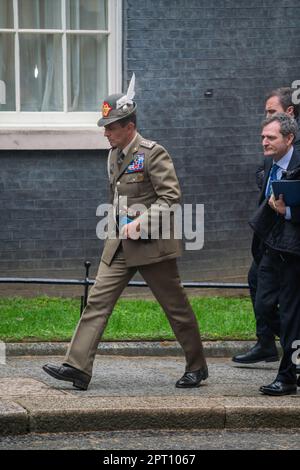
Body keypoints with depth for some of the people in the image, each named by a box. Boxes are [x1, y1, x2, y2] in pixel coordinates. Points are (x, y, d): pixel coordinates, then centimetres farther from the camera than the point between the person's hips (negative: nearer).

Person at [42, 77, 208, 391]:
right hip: (119, 246, 7)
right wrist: (119, 228, 17)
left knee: (176, 307, 4)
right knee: (98, 301, -4)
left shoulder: (153, 154, -13)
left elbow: (171, 197, -17)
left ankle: (197, 367, 18)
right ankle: (77, 367, -8)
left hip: (152, 244, -7)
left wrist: (140, 223, -24)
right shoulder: (114, 155, 12)